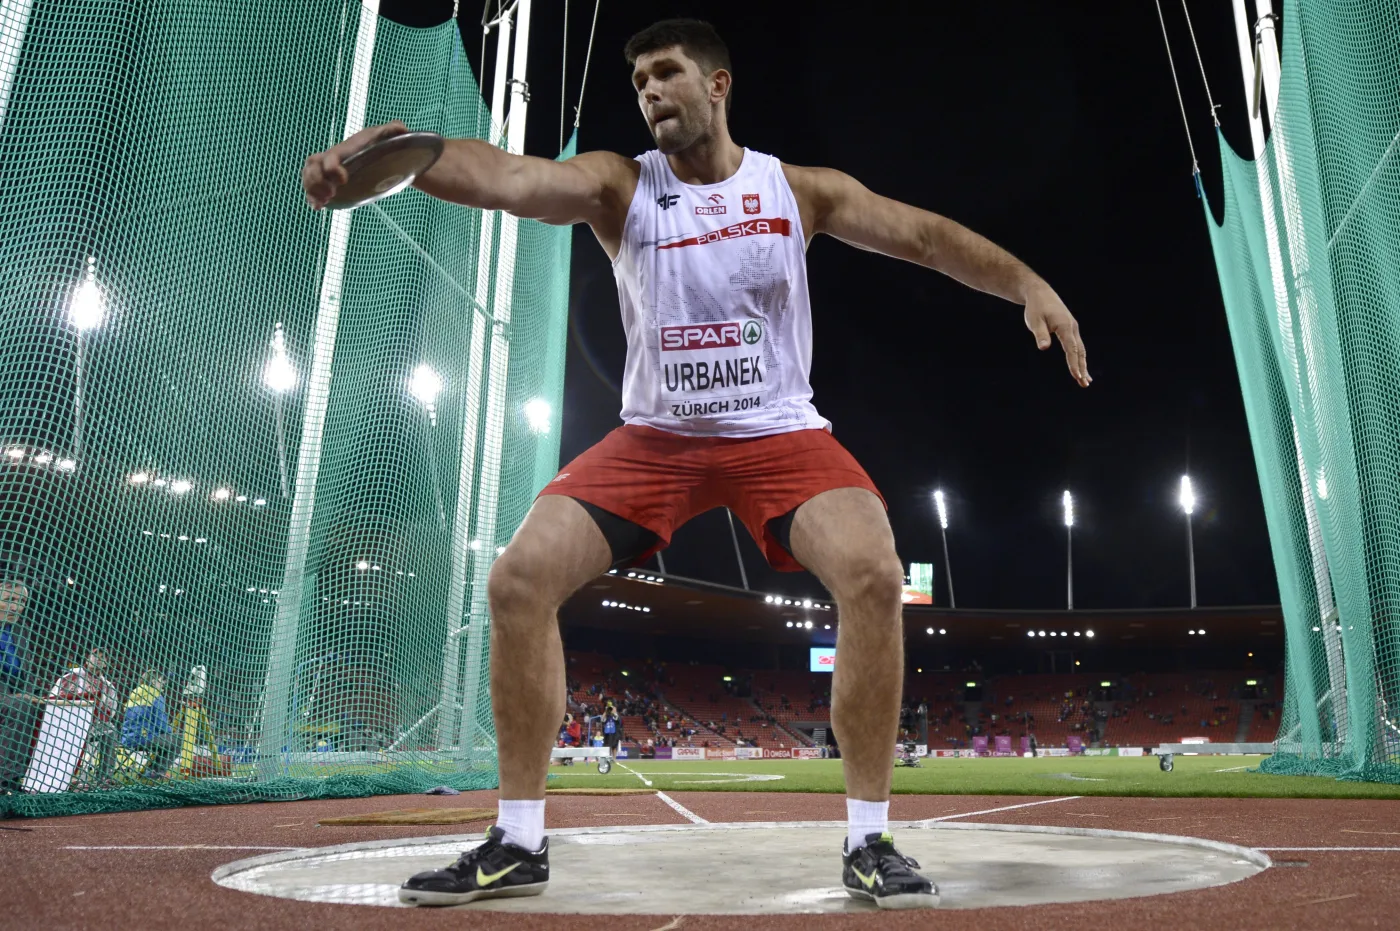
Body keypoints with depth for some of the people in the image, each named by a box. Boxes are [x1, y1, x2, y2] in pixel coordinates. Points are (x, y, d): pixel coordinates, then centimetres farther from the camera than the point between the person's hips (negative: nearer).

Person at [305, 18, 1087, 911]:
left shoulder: (800, 189, 2)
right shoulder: (620, 186, -2)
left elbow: (924, 233, 0)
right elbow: (507, 176, -20)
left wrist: (1029, 284, -15)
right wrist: (381, 151, -38)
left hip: (779, 434, 0)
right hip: (655, 438, 1)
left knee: (874, 576, -26)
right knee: (520, 579, -14)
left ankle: (870, 841, -8)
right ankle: (519, 842, 2)